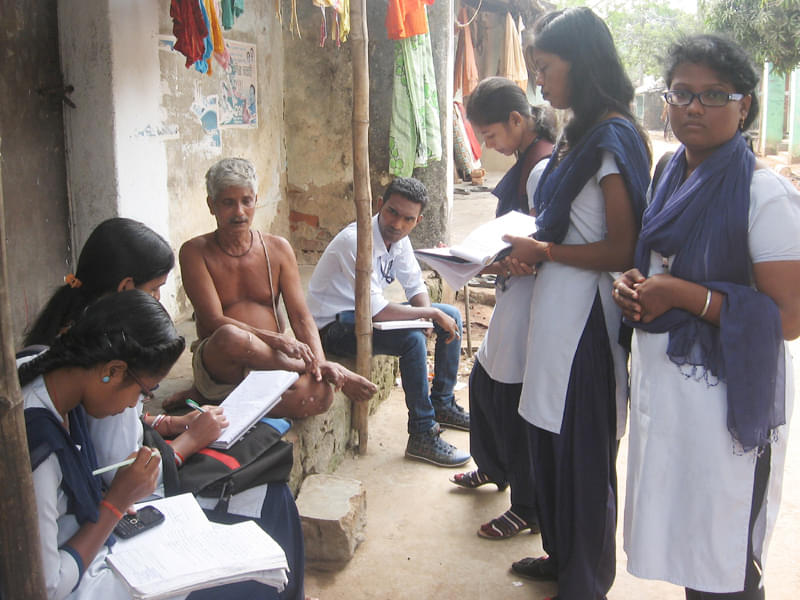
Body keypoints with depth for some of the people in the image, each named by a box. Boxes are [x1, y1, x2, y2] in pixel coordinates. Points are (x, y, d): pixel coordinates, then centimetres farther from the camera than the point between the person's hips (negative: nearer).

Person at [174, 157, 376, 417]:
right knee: (230, 337, -39)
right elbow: (214, 322, -13)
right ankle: (339, 374, -20)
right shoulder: (195, 252, -2)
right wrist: (276, 340, -27)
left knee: (319, 394, -29)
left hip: (268, 363, 3)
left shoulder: (278, 248, 9)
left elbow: (301, 316, 4)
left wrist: (319, 361, -16)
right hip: (216, 364, -3)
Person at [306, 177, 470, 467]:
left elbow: (416, 286, 8)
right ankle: (422, 436, -18)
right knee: (412, 339, -31)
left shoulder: (398, 237, -3)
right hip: (334, 325, -9)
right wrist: (432, 313, -25)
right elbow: (376, 311, -34)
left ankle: (442, 405, 17)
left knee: (451, 315, 4)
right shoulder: (357, 241, -29)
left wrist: (429, 313, -15)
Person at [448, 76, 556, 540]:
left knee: (517, 402, 2)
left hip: (530, 300, -10)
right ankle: (494, 467, 46)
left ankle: (530, 509, 19)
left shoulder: (543, 169, -21)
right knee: (484, 380, 23)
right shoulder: (528, 162, 10)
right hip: (513, 296, 10)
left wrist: (507, 264, -28)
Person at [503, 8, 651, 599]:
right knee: (549, 444, 19)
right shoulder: (578, 134, 13)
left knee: (583, 455, 5)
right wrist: (529, 252, 4)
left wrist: (543, 251, -12)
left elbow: (623, 251, -20)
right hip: (554, 312, 9)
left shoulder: (614, 137, -16)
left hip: (586, 319, -9)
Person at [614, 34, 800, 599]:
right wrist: (633, 285, 2)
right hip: (661, 383, 7)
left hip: (723, 398, -7)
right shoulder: (672, 175, 10)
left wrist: (681, 294, -21)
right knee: (680, 539, 18)